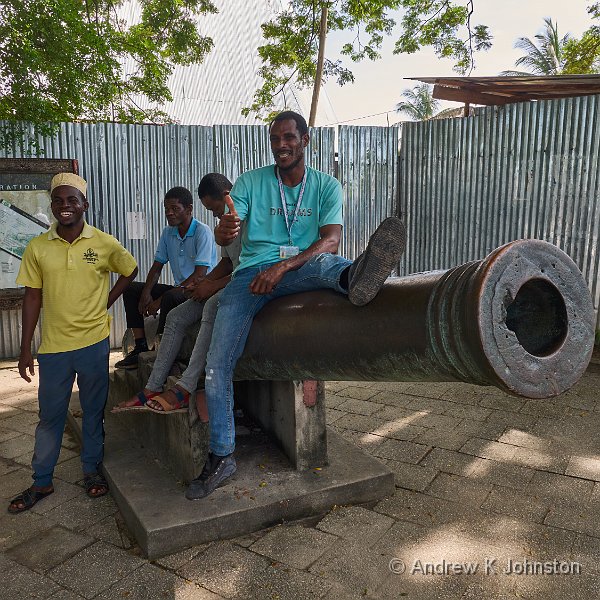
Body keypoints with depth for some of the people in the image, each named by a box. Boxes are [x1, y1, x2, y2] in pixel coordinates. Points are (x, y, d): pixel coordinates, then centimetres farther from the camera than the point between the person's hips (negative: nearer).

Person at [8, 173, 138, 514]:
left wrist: (107, 301, 0)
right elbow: (33, 298, 2)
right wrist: (25, 350, 1)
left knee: (94, 411, 12)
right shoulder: (37, 248, -1)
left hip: (94, 342, -1)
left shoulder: (105, 243, -5)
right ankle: (42, 482, 26)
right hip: (53, 345, 1)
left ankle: (92, 469, 30)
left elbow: (130, 270, 12)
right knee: (50, 415, 11)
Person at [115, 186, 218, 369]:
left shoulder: (202, 232, -14)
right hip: (178, 289, 8)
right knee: (131, 289, 0)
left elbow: (199, 275, -22)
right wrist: (146, 292, -11)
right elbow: (157, 267, 12)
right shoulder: (168, 233, 8)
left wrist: (161, 299, -22)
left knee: (170, 297, -36)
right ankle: (141, 346, -3)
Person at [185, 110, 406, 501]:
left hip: (302, 267, -1)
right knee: (217, 365, -11)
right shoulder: (250, 182, 9)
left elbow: (331, 241, -8)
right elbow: (229, 234, -3)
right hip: (253, 272, 1)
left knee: (326, 263, -36)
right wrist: (224, 231, -29)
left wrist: (283, 267, -22)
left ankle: (356, 278, -74)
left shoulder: (326, 186, 7)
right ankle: (221, 457, 1)